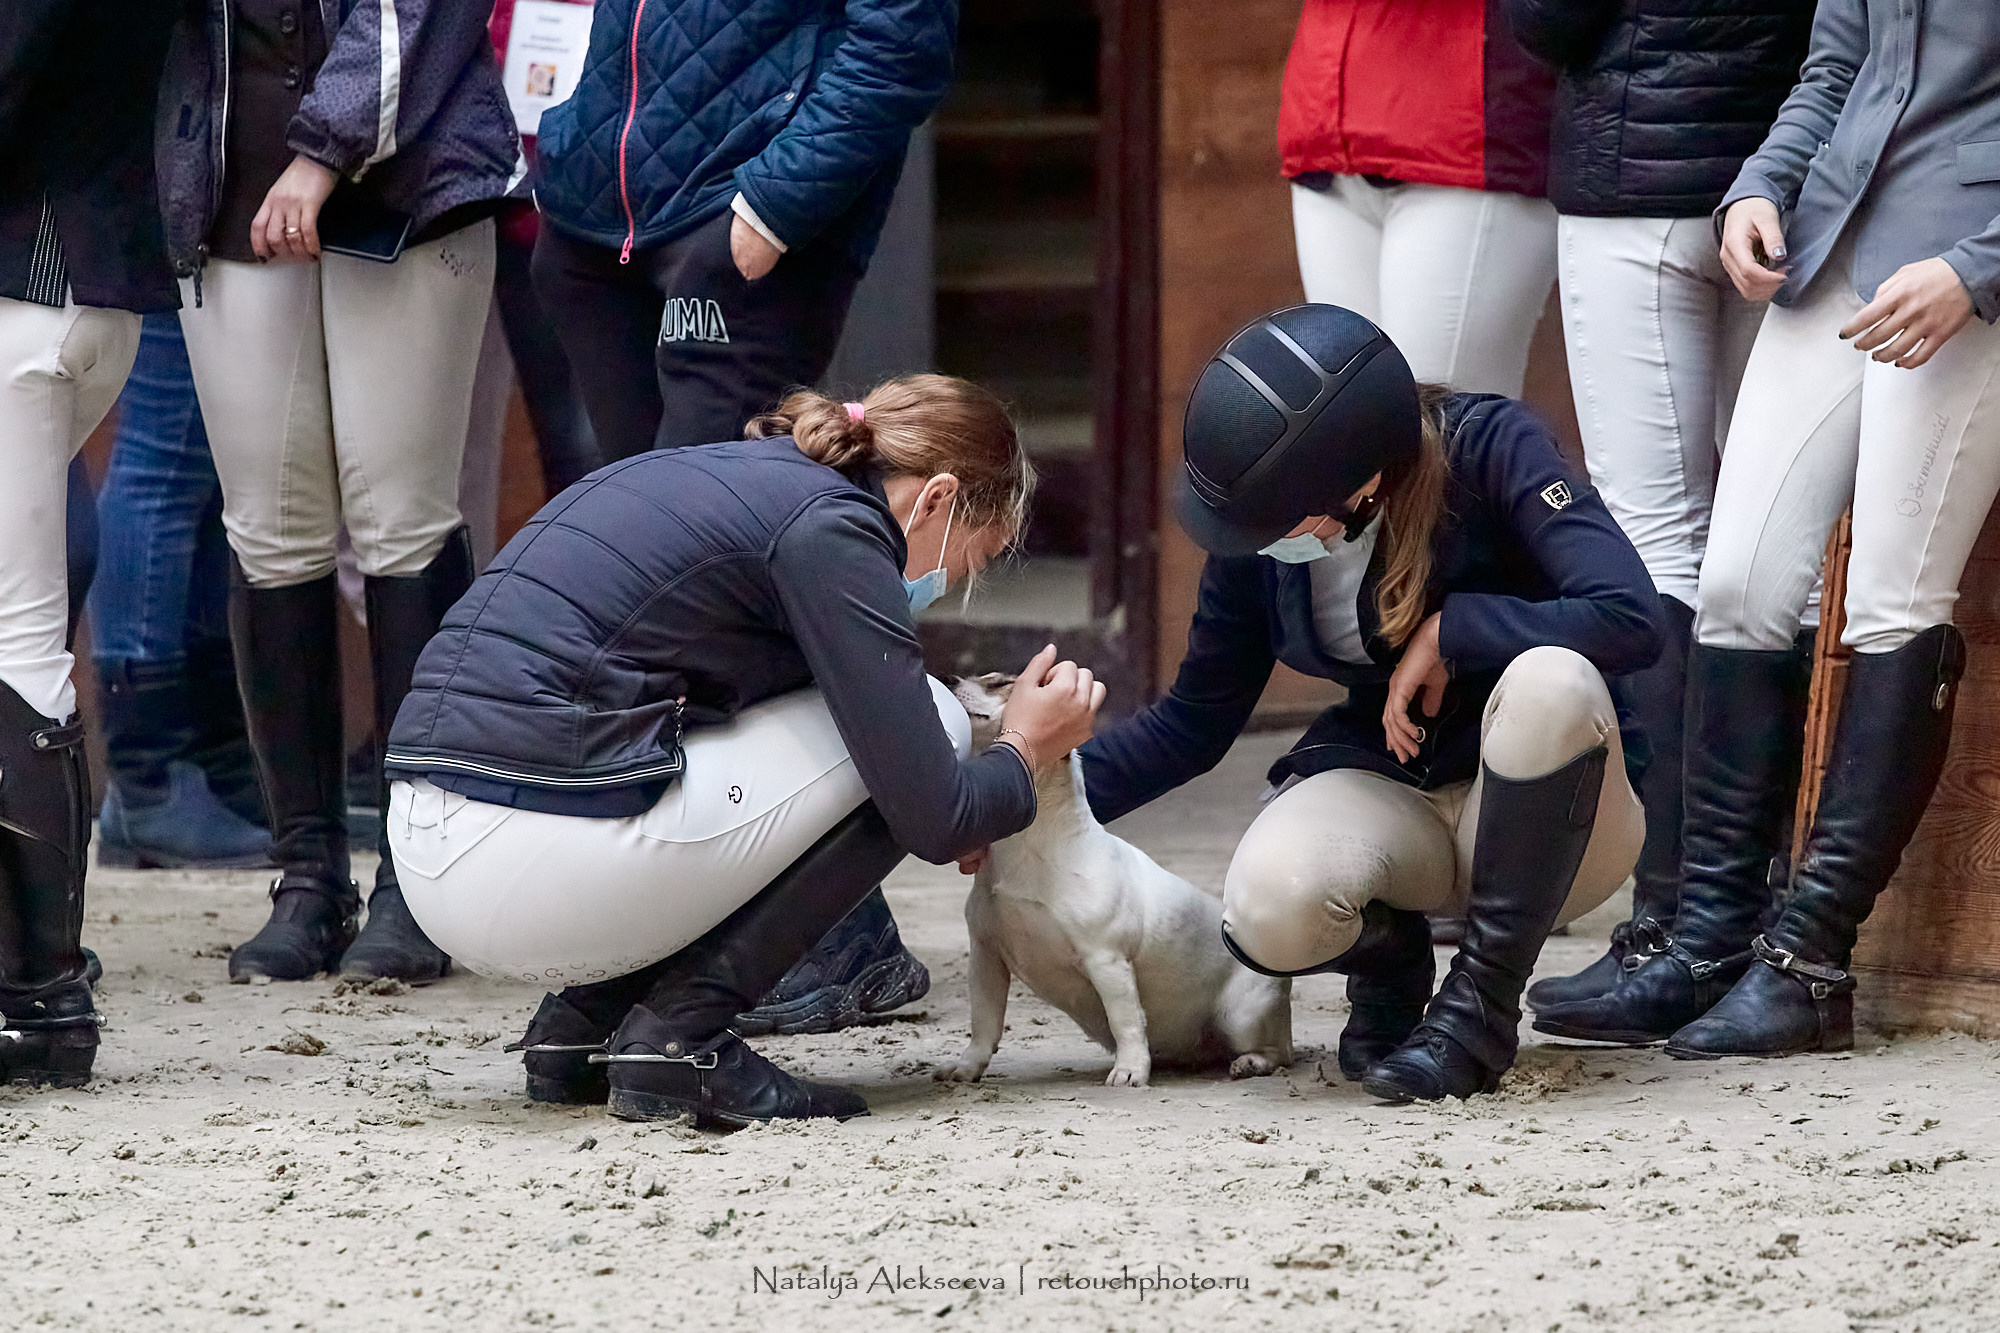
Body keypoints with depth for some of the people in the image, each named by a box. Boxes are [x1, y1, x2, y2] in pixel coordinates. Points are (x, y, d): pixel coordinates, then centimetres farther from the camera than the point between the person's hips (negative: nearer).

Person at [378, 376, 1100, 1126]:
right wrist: (1023, 753, 14)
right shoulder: (832, 529, -5)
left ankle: (584, 1018, 15)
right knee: (925, 723, 3)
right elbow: (931, 817, -8)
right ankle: (680, 1033, -1)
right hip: (535, 864, -9)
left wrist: (958, 827, 32)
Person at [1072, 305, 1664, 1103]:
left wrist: (1449, 632, -24)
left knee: (1550, 679, -39)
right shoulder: (1256, 535, -5)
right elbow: (1194, 721, 8)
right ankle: (1388, 959, 5)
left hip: (1545, 815, -2)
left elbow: (1630, 618, -29)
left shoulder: (1491, 448, -18)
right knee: (1271, 911, -34)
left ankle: (1483, 999, -20)